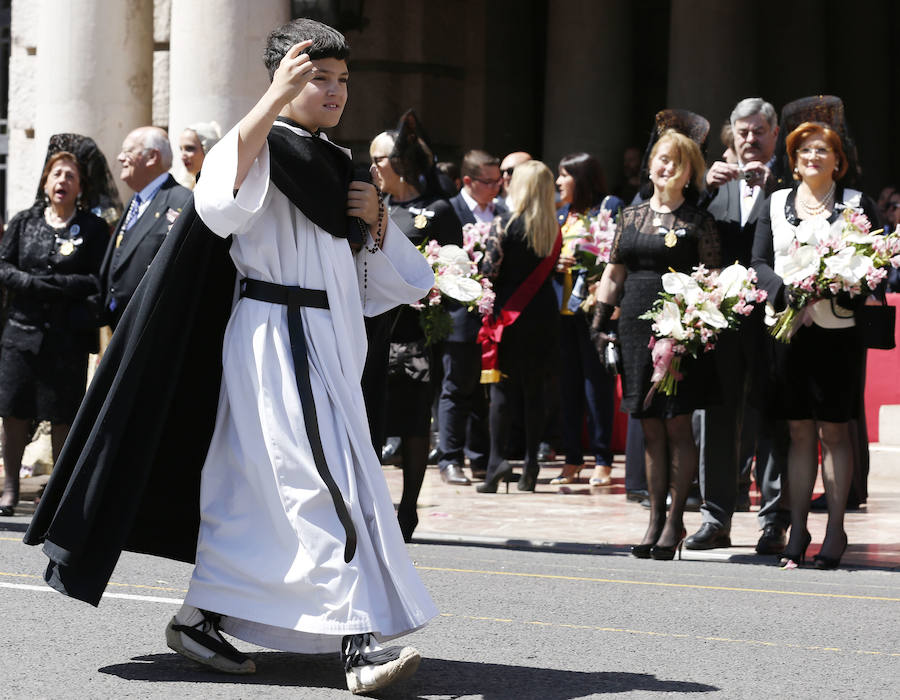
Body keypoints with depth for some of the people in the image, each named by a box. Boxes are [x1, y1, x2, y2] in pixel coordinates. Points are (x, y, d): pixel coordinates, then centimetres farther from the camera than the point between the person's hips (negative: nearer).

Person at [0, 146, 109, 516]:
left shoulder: (93, 228, 2)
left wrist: (53, 284, -15)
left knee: (62, 416, 0)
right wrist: (31, 283, -12)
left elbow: (99, 280, -6)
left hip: (67, 336, -2)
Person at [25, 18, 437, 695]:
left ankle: (201, 618, 19)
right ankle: (359, 640, -22)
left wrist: (377, 219, 3)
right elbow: (221, 191, -29)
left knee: (256, 489, 10)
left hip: (329, 346, 8)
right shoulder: (265, 150, -4)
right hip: (277, 340, -8)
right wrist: (274, 99, -33)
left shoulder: (336, 167, 20)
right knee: (322, 483, -16)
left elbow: (388, 278, 24)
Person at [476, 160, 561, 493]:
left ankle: (497, 459, -8)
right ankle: (531, 461, 10)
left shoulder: (504, 225, -10)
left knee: (503, 387, 0)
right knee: (534, 387, 9)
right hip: (544, 314, 4)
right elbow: (554, 271, 7)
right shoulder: (554, 229, 2)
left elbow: (490, 271, -11)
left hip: (510, 313, -4)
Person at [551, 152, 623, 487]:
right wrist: (554, 263, -1)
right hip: (561, 306, 6)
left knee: (597, 380, -4)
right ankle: (572, 460, 13)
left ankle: (602, 461, 1)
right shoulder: (561, 213, 18)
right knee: (567, 382, 6)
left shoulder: (610, 207, -1)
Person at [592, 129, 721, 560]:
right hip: (636, 328, 4)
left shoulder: (699, 222, 2)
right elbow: (613, 274, 17)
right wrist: (599, 322, 9)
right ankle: (655, 518, 12)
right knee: (650, 428, 6)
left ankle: (675, 521, 4)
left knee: (677, 426, -4)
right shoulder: (630, 217, 14)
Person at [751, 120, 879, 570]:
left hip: (837, 330, -2)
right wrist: (785, 290, -11)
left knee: (834, 431, -1)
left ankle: (835, 531, 4)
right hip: (788, 326, 2)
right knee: (799, 432, 5)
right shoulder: (776, 203, 13)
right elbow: (759, 261, 8)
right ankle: (797, 530, 9)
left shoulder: (858, 204, 6)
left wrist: (844, 290, -16)